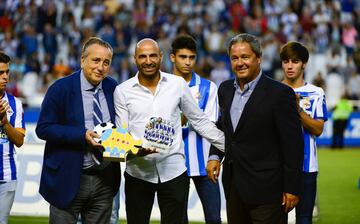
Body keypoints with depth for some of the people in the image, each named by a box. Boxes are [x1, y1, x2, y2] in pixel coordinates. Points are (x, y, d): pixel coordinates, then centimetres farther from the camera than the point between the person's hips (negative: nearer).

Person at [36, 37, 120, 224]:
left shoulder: (112, 88, 6)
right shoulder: (61, 88, -8)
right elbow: (43, 128, -11)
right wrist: (82, 136, -21)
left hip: (105, 179, 4)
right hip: (68, 179, -4)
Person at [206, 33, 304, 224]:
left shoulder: (279, 93, -11)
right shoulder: (225, 89, 10)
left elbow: (293, 143, -11)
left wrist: (291, 188, -13)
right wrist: (214, 156, 6)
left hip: (265, 188, -6)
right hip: (233, 185, 6)